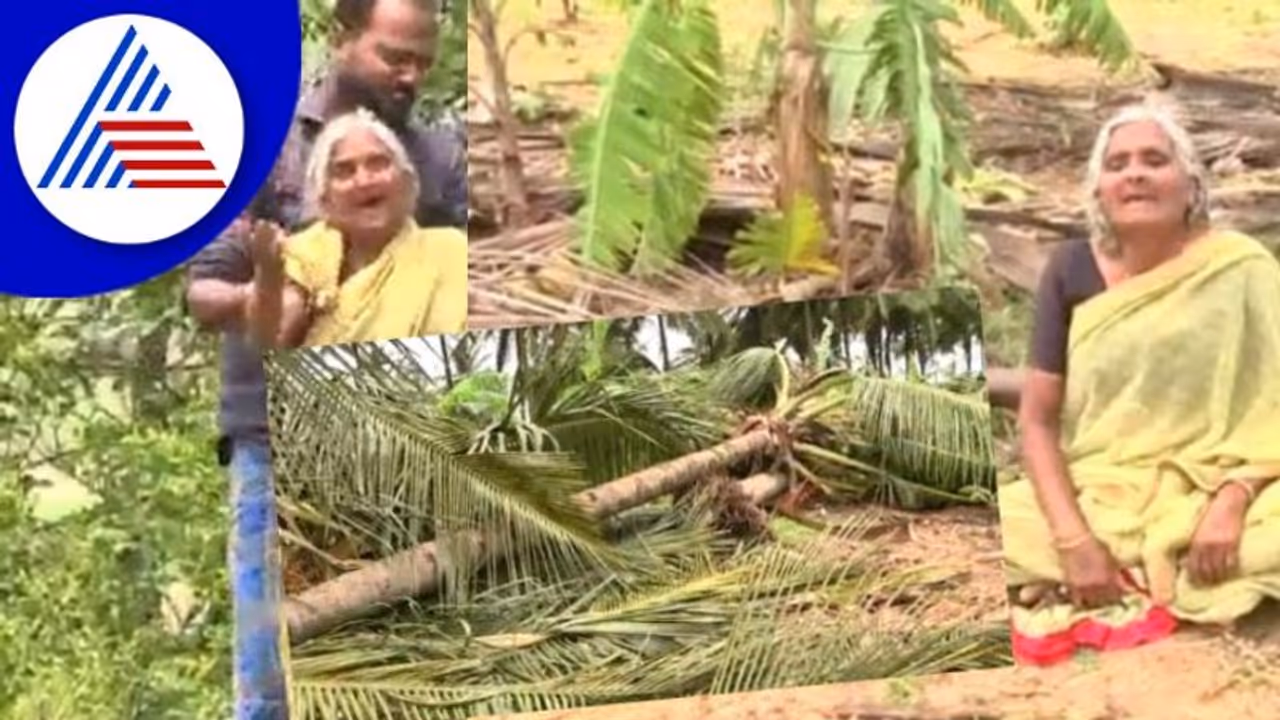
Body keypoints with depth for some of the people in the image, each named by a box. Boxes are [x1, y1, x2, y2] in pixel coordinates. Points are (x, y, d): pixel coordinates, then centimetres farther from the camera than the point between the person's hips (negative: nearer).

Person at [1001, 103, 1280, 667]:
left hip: (1203, 501, -1)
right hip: (1090, 501, 1)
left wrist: (1231, 502, -24)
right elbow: (1037, 420, -1)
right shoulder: (1071, 271, 2)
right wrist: (1074, 539, -15)